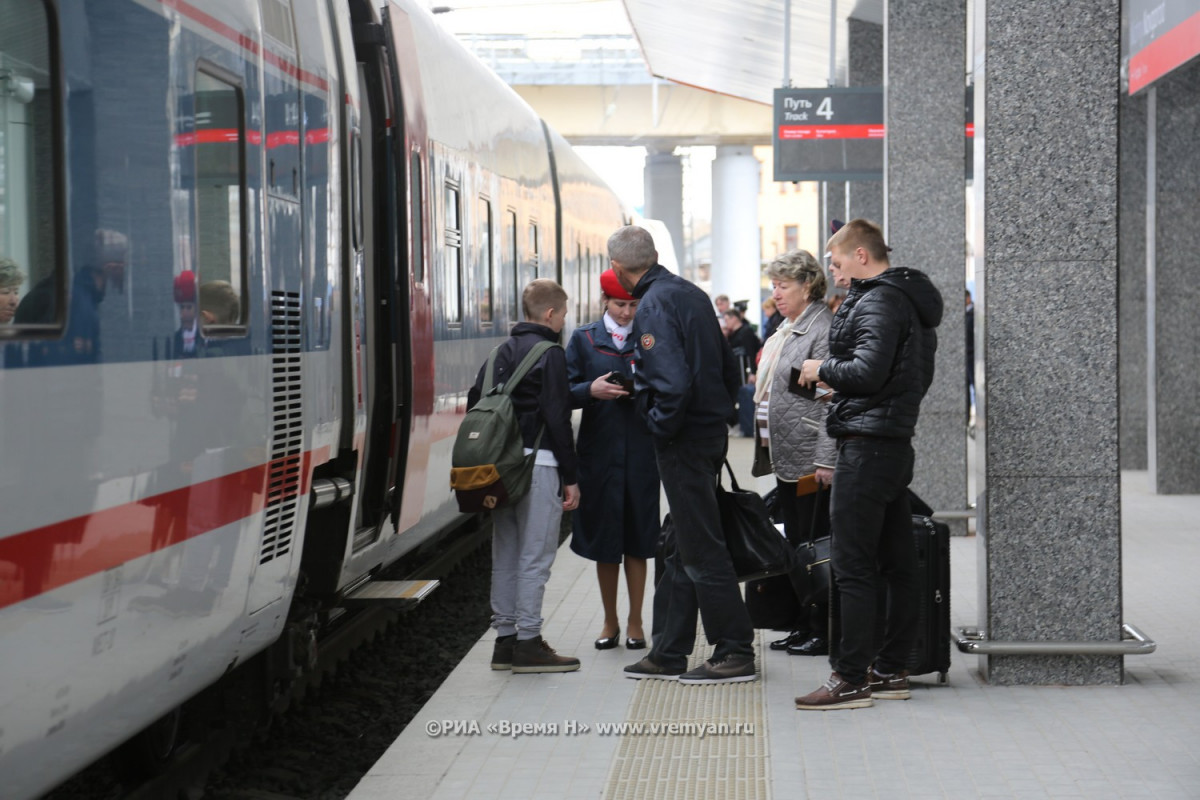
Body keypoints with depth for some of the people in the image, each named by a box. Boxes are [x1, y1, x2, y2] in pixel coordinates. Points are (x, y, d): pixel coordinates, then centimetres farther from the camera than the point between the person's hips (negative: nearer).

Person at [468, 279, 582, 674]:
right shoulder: (550, 355, -9)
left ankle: (505, 638, 17)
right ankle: (528, 643, -3)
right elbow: (558, 419, -13)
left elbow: (475, 402, 14)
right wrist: (571, 477, -9)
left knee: (505, 555, 12)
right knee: (535, 556, -4)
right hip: (538, 463, -8)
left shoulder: (501, 353, 14)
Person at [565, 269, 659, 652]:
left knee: (637, 538, 2)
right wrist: (591, 390, -15)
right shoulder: (583, 339, 8)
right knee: (603, 539, 6)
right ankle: (610, 622, 18)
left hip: (641, 451, 0)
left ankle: (635, 622, 13)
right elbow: (567, 392, 4)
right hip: (599, 450, 0)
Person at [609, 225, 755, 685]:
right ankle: (668, 654, 21)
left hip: (683, 442, -10)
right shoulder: (690, 293, 12)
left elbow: (672, 383, -26)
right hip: (711, 432, 10)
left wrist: (661, 427, -12)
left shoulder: (653, 306, -16)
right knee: (684, 551, 14)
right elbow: (730, 368, 17)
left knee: (701, 551, -3)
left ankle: (736, 653, 2)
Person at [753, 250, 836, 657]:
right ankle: (804, 625, 20)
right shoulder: (788, 329, 17)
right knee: (795, 544, 13)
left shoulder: (823, 329, -14)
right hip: (785, 456, 10)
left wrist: (826, 460, -21)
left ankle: (821, 631, 2)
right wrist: (768, 443, 19)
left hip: (811, 459, -10)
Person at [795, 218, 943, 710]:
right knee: (896, 563, 12)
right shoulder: (912, 302, 17)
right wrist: (840, 383, 17)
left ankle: (851, 679, -5)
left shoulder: (877, 303, -14)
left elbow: (867, 372, -25)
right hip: (898, 442, 10)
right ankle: (891, 670, 18)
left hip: (867, 444, -10)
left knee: (852, 567, -7)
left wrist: (823, 369, -6)